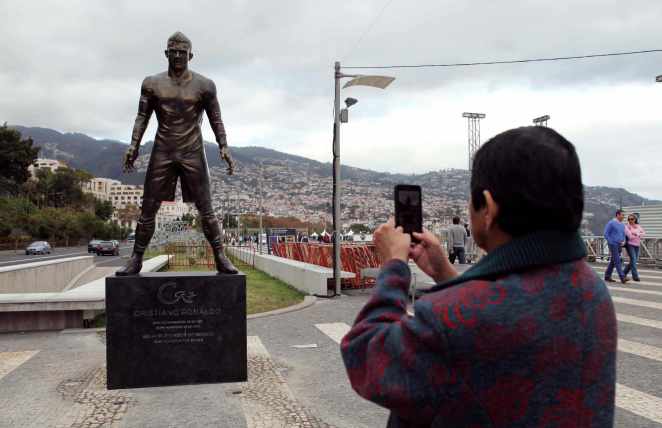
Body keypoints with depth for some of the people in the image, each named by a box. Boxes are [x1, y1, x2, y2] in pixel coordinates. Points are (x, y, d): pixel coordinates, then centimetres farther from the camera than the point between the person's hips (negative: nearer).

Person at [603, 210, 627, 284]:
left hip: (619, 245, 8)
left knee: (612, 261, 10)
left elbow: (623, 234, 23)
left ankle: (607, 277, 17)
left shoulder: (622, 225, 15)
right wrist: (611, 243, -14)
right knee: (617, 261, -11)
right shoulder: (611, 223, -7)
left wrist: (623, 241, 3)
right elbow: (606, 234, -9)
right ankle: (622, 277, -13)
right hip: (613, 245, -8)